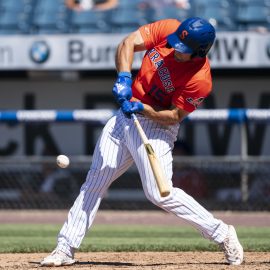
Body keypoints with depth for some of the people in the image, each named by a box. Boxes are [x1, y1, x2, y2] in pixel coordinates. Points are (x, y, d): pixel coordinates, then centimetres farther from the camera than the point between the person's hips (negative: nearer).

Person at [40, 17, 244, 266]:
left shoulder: (200, 80, -25)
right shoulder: (167, 29, -13)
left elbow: (175, 116, -17)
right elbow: (128, 43, -12)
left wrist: (142, 110, -29)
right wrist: (124, 76, -26)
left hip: (156, 126, -6)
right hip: (125, 115, 6)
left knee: (160, 194, -15)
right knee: (95, 182, 8)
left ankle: (222, 234, -2)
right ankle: (66, 247, 15)